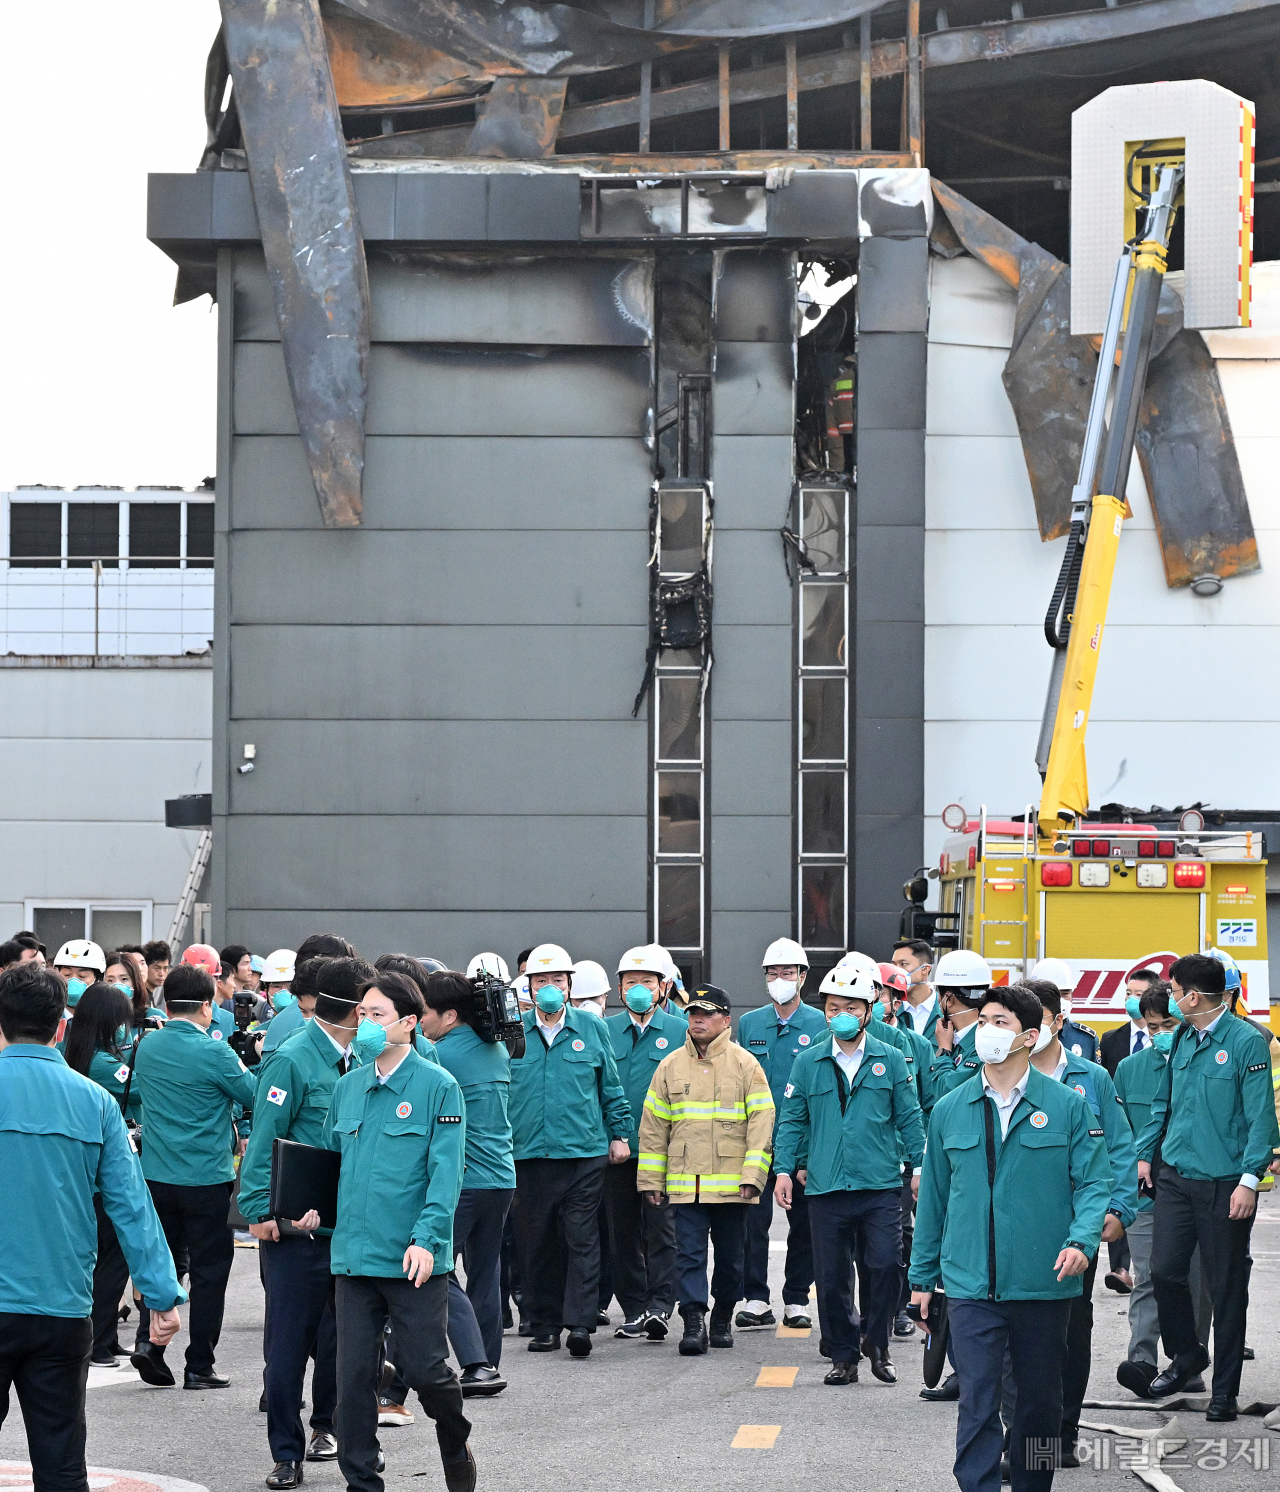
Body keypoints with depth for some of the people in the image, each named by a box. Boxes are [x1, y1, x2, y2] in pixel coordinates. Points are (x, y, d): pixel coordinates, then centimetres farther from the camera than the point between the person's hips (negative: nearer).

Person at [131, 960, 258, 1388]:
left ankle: (151, 1343, -2)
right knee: (209, 1269, 4)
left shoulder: (147, 1046, 2)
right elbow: (255, 1097, -7)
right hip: (206, 1177, -5)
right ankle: (199, 1366, 5)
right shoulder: (214, 1053, -16)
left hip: (157, 1173, 5)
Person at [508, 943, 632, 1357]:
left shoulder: (591, 1030, 8)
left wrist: (619, 1133, 11)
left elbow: (611, 1088, 15)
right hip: (527, 1152, 1)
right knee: (534, 1241, 3)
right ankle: (544, 1325, 11)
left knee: (581, 1237, -7)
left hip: (584, 1151, -1)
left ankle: (580, 1322, -9)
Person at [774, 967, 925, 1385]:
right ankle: (844, 1355, 15)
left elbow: (909, 1117, 10)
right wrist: (784, 1169, 3)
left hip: (880, 1184, -1)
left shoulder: (890, 1060, 6)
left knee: (885, 1265, -11)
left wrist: (918, 1166, 6)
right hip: (825, 1187, 1)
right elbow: (792, 1121, 11)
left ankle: (876, 1343, 9)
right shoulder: (808, 1063, 8)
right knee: (832, 1276, 3)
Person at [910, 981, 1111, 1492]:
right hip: (971, 1285, 0)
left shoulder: (1067, 1105, 1)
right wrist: (922, 1276, 13)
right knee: (977, 1403, -8)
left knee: (1041, 1398, 12)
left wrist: (1082, 1240, -18)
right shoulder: (949, 1110, 7)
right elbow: (933, 1196, 13)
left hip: (1044, 1281, 0)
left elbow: (1092, 1182, 1)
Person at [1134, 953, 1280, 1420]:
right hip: (1175, 1175, 6)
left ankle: (1225, 1389, 11)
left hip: (1224, 1184, -5)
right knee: (1165, 1269, 0)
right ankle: (1186, 1354, 25)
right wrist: (1145, 1153, 14)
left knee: (1227, 1286, 2)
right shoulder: (1182, 1038, 9)